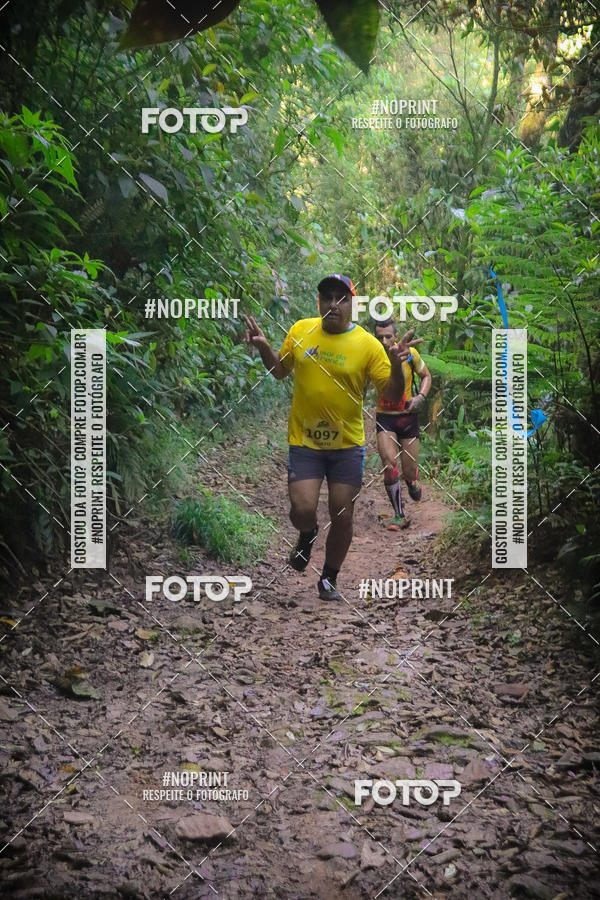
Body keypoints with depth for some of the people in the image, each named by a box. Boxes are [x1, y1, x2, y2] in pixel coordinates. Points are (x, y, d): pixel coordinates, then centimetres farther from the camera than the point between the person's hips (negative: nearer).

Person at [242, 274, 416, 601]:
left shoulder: (368, 344, -7)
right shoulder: (300, 330, -1)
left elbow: (392, 396, -7)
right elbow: (280, 370, 15)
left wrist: (396, 364, -24)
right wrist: (264, 348, -3)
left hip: (347, 444, 0)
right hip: (304, 441, 1)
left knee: (342, 516, 6)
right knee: (302, 510, -9)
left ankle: (329, 580, 29)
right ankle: (307, 534, 30)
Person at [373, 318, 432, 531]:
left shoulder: (409, 353, -9)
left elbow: (426, 376, 6)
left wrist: (420, 396, -10)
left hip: (408, 416, 0)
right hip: (385, 417, 0)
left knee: (409, 472, 3)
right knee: (389, 465, -16)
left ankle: (412, 484, 42)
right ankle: (400, 516, -3)